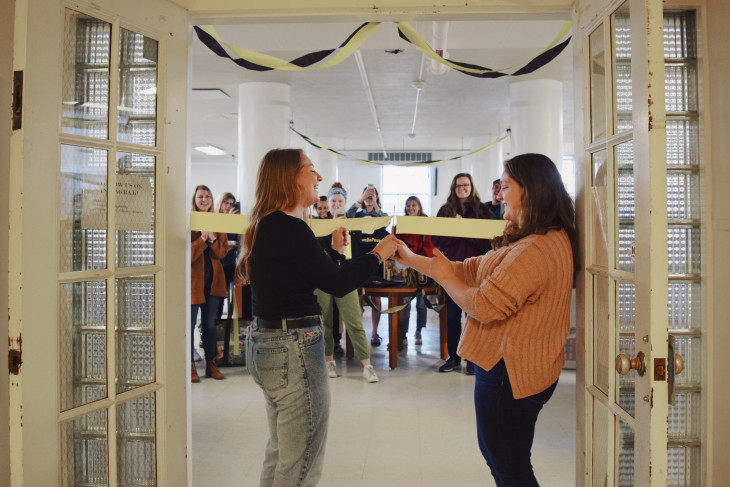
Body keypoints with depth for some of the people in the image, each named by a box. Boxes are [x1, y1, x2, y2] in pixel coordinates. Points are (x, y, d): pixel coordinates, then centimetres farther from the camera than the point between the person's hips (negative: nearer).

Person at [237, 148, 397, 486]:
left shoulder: (265, 224, 11)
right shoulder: (289, 227, -18)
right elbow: (337, 284, -18)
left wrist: (333, 250, 16)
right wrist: (378, 254, -6)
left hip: (264, 342, 10)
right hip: (293, 347, -10)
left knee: (280, 454, 21)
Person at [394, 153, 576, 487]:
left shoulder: (534, 252, -27)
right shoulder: (550, 240, 10)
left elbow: (484, 306, -27)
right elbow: (473, 270, 10)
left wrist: (445, 276, -9)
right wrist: (411, 259, 9)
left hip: (510, 374, -11)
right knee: (494, 450, 26)